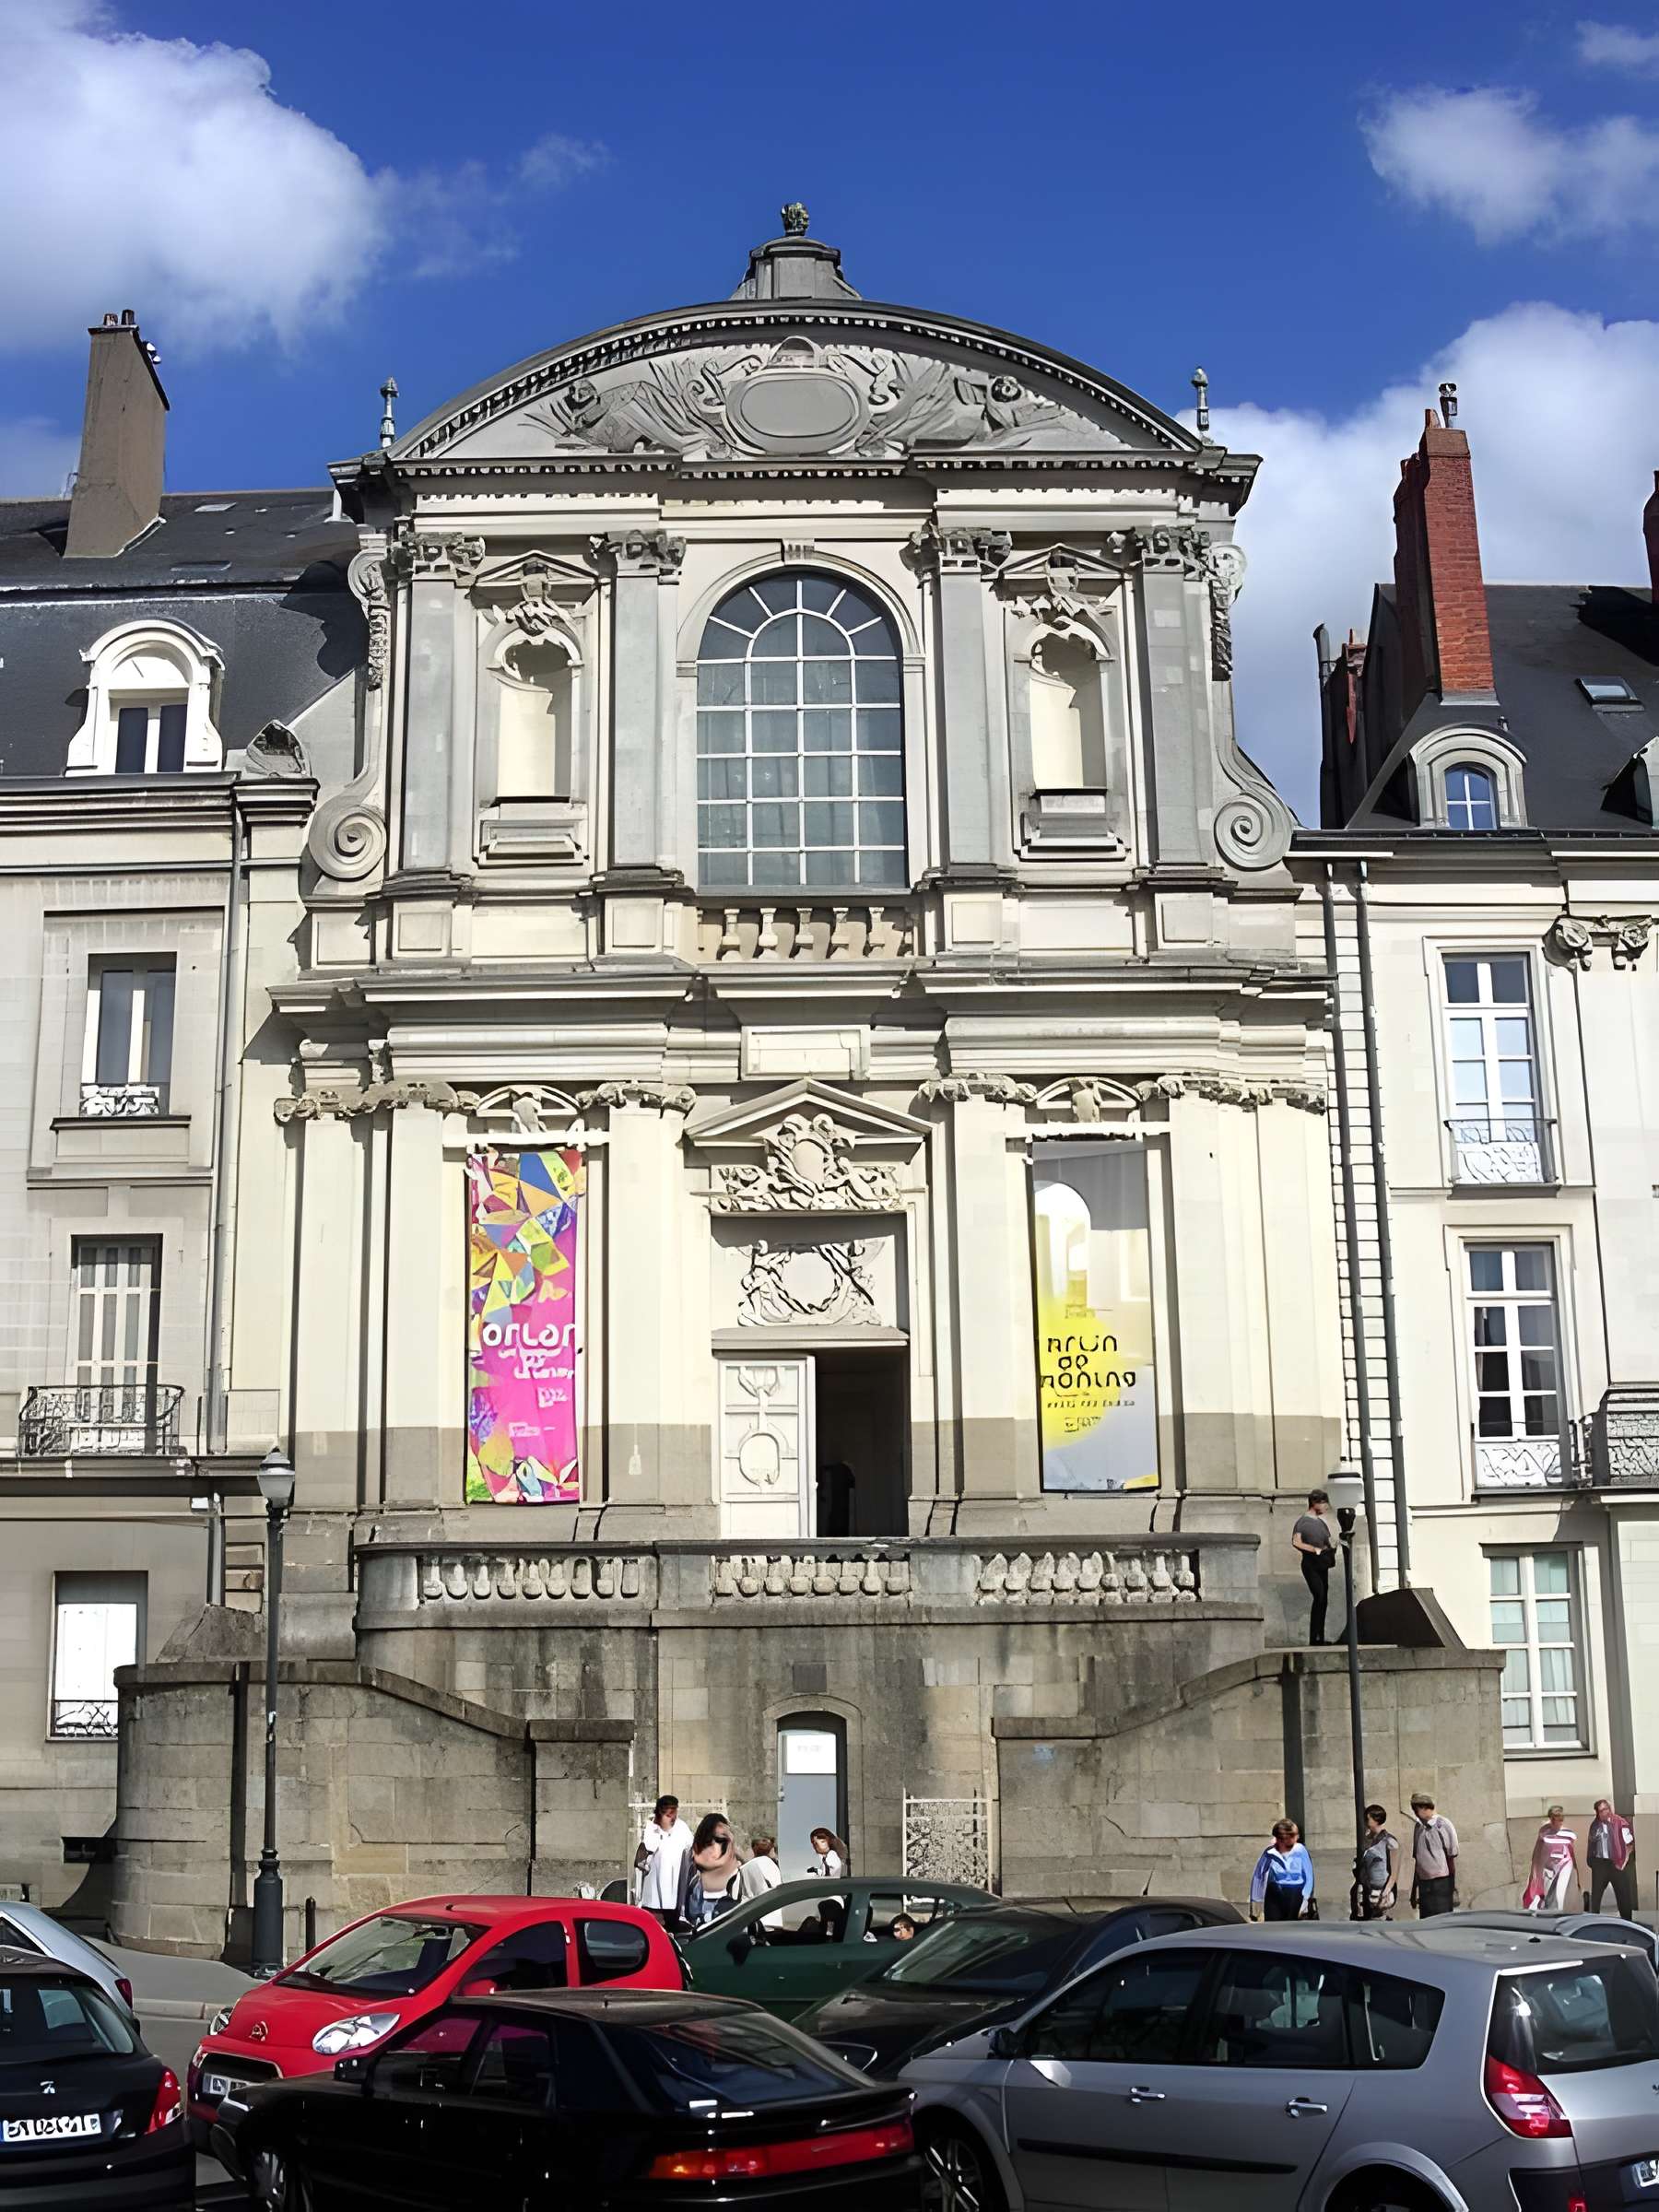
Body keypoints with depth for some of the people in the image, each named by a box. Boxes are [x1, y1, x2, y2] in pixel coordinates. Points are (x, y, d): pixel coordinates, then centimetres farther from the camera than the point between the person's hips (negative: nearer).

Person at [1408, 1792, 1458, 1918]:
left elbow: (1452, 1859, -5)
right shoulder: (1417, 1827, 8)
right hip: (1423, 1883, 5)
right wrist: (1414, 1889, 14)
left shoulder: (1443, 1825, -6)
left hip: (1441, 1883, -5)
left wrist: (1454, 1888, -7)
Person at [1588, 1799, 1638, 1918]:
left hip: (1616, 1864, -3)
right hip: (1599, 1863, 3)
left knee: (1623, 1895, 4)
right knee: (1595, 1894, 6)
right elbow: (1591, 1843, 14)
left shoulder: (1620, 1822, -8)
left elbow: (1629, 1844, -6)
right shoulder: (1595, 1824, 4)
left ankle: (1627, 1921, 16)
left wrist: (1624, 1862, -7)